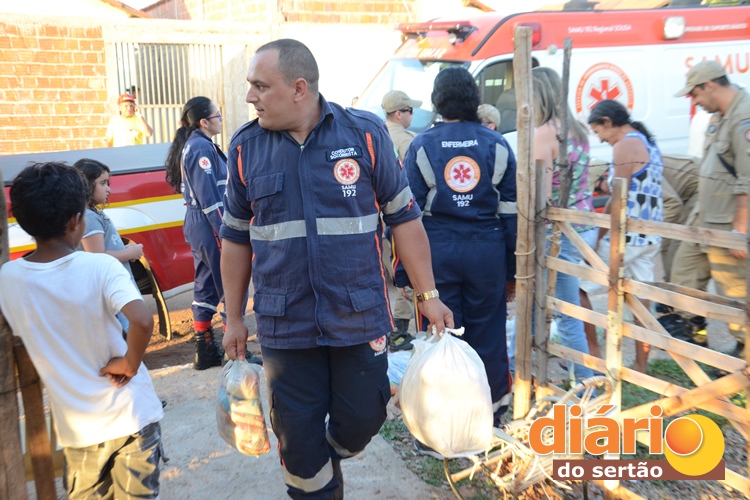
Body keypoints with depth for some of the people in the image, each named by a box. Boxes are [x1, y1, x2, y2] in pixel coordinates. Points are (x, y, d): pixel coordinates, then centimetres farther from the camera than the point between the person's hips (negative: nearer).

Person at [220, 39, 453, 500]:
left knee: (363, 417, 11)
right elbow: (236, 238, 8)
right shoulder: (246, 147, 0)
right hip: (284, 324, 1)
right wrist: (234, 318, 10)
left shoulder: (365, 133, -6)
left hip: (360, 317, -1)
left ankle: (333, 458, 46)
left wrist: (428, 295, -3)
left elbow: (404, 218, -1)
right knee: (297, 436, 10)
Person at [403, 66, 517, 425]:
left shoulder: (421, 146, 0)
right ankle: (492, 413, 24)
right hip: (487, 251, 1)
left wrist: (405, 270, 3)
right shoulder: (497, 145, 4)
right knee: (487, 333, 11)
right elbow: (511, 212, 4)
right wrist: (512, 269, 10)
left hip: (437, 251, -1)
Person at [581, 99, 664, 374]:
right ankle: (640, 367, 19)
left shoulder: (625, 145, -11)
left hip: (626, 237, -9)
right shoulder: (649, 143, 17)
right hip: (650, 239, 9)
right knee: (641, 305, 12)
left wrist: (598, 237, -11)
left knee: (580, 290, 2)